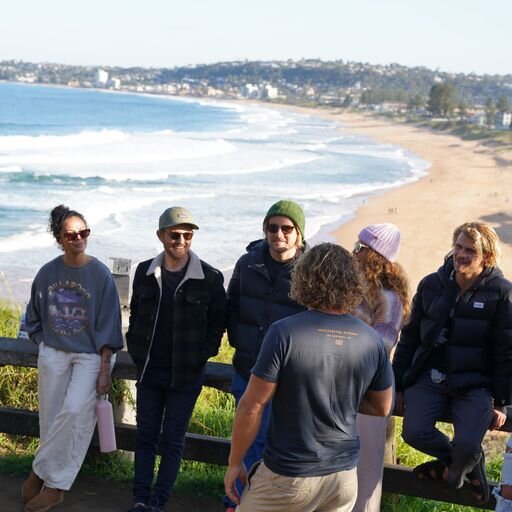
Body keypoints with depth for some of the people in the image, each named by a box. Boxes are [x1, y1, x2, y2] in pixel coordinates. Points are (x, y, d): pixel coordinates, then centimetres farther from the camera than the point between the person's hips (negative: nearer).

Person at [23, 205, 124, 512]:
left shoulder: (100, 274, -8)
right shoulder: (48, 273, 1)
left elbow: (107, 327, -6)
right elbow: (35, 318, 16)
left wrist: (105, 370, -10)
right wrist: (43, 345, 7)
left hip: (90, 355, -3)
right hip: (53, 354, 3)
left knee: (74, 410, -21)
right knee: (51, 420, 1)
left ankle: (42, 472, -7)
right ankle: (54, 487, 12)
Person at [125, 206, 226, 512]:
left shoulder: (210, 278, -9)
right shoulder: (145, 272, 1)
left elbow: (218, 322, 0)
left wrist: (201, 355, -6)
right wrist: (136, 352, 6)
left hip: (186, 375, -3)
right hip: (149, 372, 3)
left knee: (173, 440, 5)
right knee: (146, 436, 8)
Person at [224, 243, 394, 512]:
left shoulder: (285, 333, -17)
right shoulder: (372, 341, -5)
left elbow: (251, 406, -15)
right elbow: (382, 407, 9)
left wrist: (235, 463, -3)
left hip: (288, 477, -4)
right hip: (344, 475, 4)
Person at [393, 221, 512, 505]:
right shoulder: (431, 285, 3)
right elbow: (409, 336, 11)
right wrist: (399, 384, 9)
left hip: (475, 385, -3)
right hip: (429, 378, 3)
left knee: (466, 446, -22)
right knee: (413, 432, -20)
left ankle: (453, 468, 17)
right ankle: (470, 460, 8)